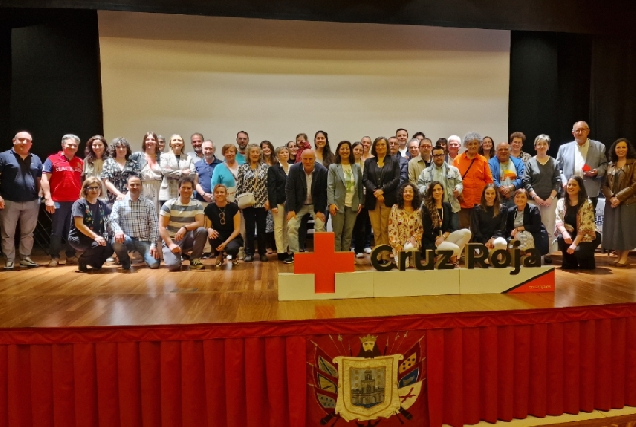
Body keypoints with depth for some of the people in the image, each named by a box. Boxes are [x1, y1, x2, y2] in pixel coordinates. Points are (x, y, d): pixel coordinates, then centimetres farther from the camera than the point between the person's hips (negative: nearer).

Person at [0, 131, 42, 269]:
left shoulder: (36, 159, 12)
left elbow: (40, 180, 13)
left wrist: (40, 196, 3)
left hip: (31, 203, 3)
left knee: (28, 233, 9)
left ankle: (25, 258, 19)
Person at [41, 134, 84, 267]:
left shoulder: (80, 162, 13)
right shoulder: (52, 159, 0)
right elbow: (44, 179, -5)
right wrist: (48, 198, -13)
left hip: (76, 201, 4)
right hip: (58, 201, -3)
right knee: (56, 231, 3)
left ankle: (71, 256, 17)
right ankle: (54, 257, 12)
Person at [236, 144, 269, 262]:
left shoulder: (265, 167, 3)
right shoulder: (242, 167, 2)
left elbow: (269, 184, 2)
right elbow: (239, 185, 2)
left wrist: (268, 200, -4)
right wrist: (239, 200, -4)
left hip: (262, 203, 1)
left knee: (261, 228, 7)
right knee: (249, 228, 4)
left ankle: (262, 253, 17)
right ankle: (249, 253, 14)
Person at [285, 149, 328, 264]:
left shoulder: (322, 170, -16)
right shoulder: (294, 169, -14)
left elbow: (324, 192, -12)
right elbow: (289, 189, -11)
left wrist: (321, 210, -15)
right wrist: (291, 209, -15)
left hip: (316, 204, -1)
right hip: (299, 204, 1)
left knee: (320, 227, -7)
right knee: (291, 226, -7)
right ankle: (294, 253, 4)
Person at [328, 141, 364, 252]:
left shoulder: (357, 168, 10)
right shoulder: (333, 167, 2)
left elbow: (360, 187, 11)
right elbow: (330, 187, -5)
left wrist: (360, 202, 3)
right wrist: (331, 203, -14)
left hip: (352, 205, 3)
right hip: (338, 205, -3)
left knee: (348, 233, 8)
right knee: (337, 233, 2)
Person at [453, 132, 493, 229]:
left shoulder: (483, 160, 6)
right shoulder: (458, 159, 3)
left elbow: (489, 180, 8)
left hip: (479, 201, 1)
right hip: (463, 200, -1)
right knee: (463, 227, 5)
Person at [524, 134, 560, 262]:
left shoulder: (554, 162, 7)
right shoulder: (530, 162, 3)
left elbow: (557, 182, 3)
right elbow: (526, 182, -2)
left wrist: (551, 198, -8)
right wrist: (536, 197, -11)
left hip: (550, 200, 1)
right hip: (533, 200, -1)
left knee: (549, 228, 0)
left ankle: (548, 254, 7)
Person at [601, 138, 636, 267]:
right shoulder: (610, 165, 12)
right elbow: (605, 184, 8)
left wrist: (619, 197, -15)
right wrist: (611, 197, -9)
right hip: (611, 202, 4)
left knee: (626, 228, -2)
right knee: (613, 229, 4)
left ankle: (624, 257, 5)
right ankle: (619, 256, 12)